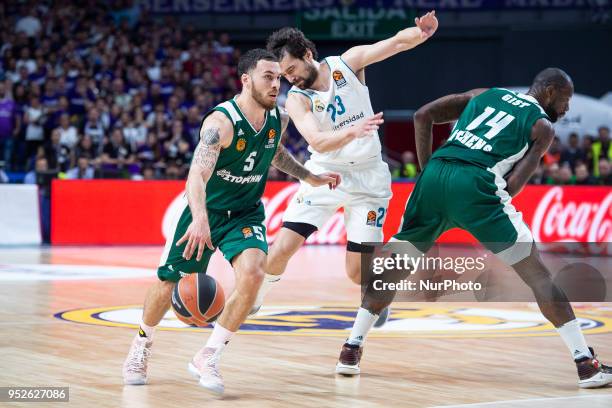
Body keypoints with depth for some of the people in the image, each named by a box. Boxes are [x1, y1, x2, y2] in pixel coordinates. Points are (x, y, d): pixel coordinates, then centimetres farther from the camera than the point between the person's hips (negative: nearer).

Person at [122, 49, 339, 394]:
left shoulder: (279, 118, -7)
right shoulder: (221, 122, -27)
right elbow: (197, 175, -41)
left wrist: (309, 177, 17)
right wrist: (199, 218, -58)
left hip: (246, 213, 3)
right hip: (206, 211, -3)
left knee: (253, 274, -25)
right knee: (168, 285, 8)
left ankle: (208, 358, -14)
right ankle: (142, 344, 39)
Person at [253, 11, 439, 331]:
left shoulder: (347, 63, -8)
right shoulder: (296, 100, -13)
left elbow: (398, 42, -16)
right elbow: (317, 142, -29)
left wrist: (420, 33, -38)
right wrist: (353, 131, -48)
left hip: (368, 176, 0)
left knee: (357, 273, -4)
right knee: (282, 248, -13)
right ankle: (252, 301, 14)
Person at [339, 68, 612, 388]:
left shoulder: (485, 94, 29)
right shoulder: (542, 126, 16)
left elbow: (423, 116, 20)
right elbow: (513, 184, 3)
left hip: (434, 175, 5)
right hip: (474, 184, -4)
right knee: (537, 273, 2)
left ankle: (351, 349, 20)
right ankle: (585, 363, -2)